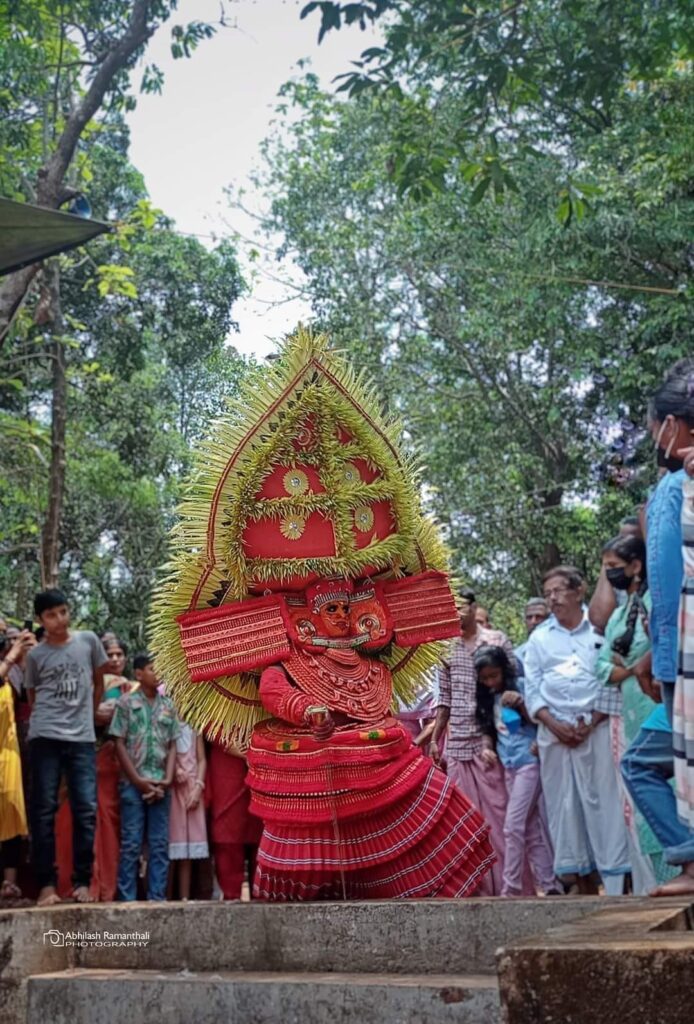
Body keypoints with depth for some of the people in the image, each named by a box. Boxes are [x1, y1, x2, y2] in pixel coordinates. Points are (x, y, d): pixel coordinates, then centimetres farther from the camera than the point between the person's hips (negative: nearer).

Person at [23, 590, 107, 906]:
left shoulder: (89, 641, 5)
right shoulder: (35, 655, 4)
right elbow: (32, 698, 13)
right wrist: (47, 721, 5)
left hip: (83, 739, 1)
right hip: (45, 738, -1)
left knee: (86, 809, -2)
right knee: (44, 811, -2)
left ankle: (82, 882, 5)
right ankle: (46, 884, 1)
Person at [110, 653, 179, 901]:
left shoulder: (168, 706, 11)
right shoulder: (126, 702, 1)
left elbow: (172, 746, 10)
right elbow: (120, 745, -2)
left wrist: (167, 780, -4)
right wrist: (138, 780, -8)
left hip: (161, 785, 3)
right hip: (133, 784, -3)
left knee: (160, 844, 4)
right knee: (131, 844, -2)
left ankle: (157, 897, 8)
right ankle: (127, 898, 2)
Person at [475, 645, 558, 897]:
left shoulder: (521, 686, -5)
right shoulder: (488, 698, 12)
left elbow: (539, 722, -7)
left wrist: (520, 705, -21)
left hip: (528, 762, -6)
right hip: (509, 767, 6)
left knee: (513, 826, -12)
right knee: (533, 830, 6)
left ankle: (511, 888, -8)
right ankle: (549, 885, 9)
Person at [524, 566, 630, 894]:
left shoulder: (600, 629, 5)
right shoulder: (538, 639, 14)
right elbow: (532, 689, 10)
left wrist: (591, 723, -9)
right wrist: (554, 724, -6)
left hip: (595, 728, -3)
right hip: (554, 731, 3)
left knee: (603, 801, -7)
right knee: (563, 805, 3)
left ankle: (616, 882, -6)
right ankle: (581, 878, 9)